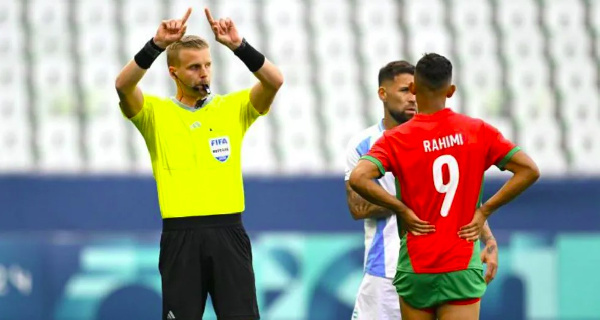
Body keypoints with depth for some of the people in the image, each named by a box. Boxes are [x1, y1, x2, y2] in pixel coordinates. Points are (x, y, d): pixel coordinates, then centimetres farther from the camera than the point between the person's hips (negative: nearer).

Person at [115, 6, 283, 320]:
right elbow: (123, 85, -15)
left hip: (228, 232, 1)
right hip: (181, 235, -1)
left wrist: (238, 45, -20)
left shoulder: (233, 107, 8)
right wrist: (157, 44, -26)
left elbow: (274, 81, -8)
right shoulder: (155, 112, 4)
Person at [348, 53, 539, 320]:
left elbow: (358, 178, -20)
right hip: (463, 268, 0)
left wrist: (402, 209, -8)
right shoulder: (478, 131, 1)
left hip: (415, 269, 0)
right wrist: (484, 210, 0)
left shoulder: (396, 139, -4)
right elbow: (529, 170, -1)